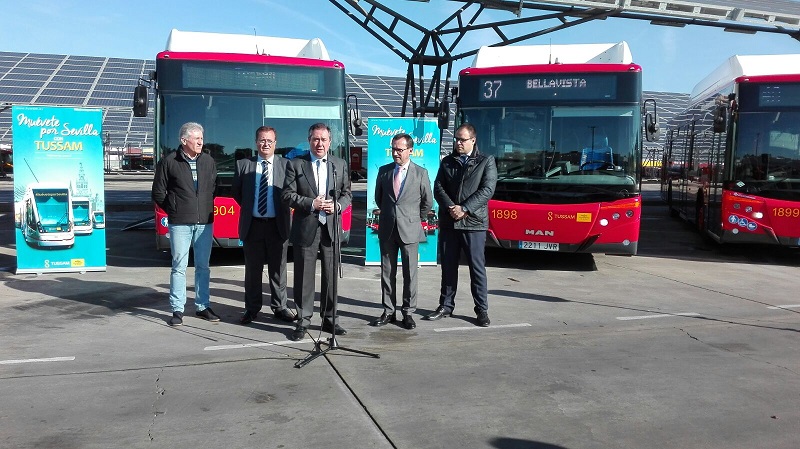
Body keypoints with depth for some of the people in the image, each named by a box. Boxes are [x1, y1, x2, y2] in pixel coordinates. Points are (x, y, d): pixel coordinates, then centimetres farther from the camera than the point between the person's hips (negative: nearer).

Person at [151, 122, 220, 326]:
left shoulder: (209, 161, 7)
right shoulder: (169, 162, -2)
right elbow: (158, 193, 3)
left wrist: (207, 207, 9)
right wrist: (173, 210, 3)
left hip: (205, 222, 3)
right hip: (180, 223, -3)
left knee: (203, 266, 9)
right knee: (179, 266, 1)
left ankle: (202, 306, 18)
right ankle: (177, 309, 9)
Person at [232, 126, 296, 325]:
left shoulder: (285, 165, 2)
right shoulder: (243, 164, 6)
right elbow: (237, 193, 14)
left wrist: (283, 210, -2)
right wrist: (249, 208, 10)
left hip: (278, 225, -1)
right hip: (252, 225, 1)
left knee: (278, 269, 8)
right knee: (252, 269, 8)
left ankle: (279, 307, 19)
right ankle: (252, 308, 20)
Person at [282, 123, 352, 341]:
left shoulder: (340, 164, 11)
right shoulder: (296, 164, 2)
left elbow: (347, 194, 11)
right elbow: (288, 195, -3)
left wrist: (337, 206, -9)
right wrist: (311, 204, -16)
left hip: (331, 227, 2)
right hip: (305, 228, -2)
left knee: (331, 277, 8)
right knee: (304, 277, 3)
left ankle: (330, 319, 20)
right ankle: (303, 321, 13)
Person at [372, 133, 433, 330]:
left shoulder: (421, 173, -1)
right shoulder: (384, 171, 6)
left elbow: (427, 201, 7)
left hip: (409, 230, -3)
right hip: (387, 230, 3)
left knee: (410, 274, 2)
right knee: (387, 272, 7)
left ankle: (408, 313, 11)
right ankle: (388, 311, 17)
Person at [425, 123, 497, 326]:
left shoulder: (486, 161, 2)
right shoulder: (447, 161, 13)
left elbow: (487, 190, -7)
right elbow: (438, 188, 6)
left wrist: (464, 208, -14)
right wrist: (450, 207, -11)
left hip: (473, 222, -3)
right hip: (448, 222, 4)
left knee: (477, 267, 0)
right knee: (448, 266, 10)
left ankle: (482, 309, 9)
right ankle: (446, 306, 22)